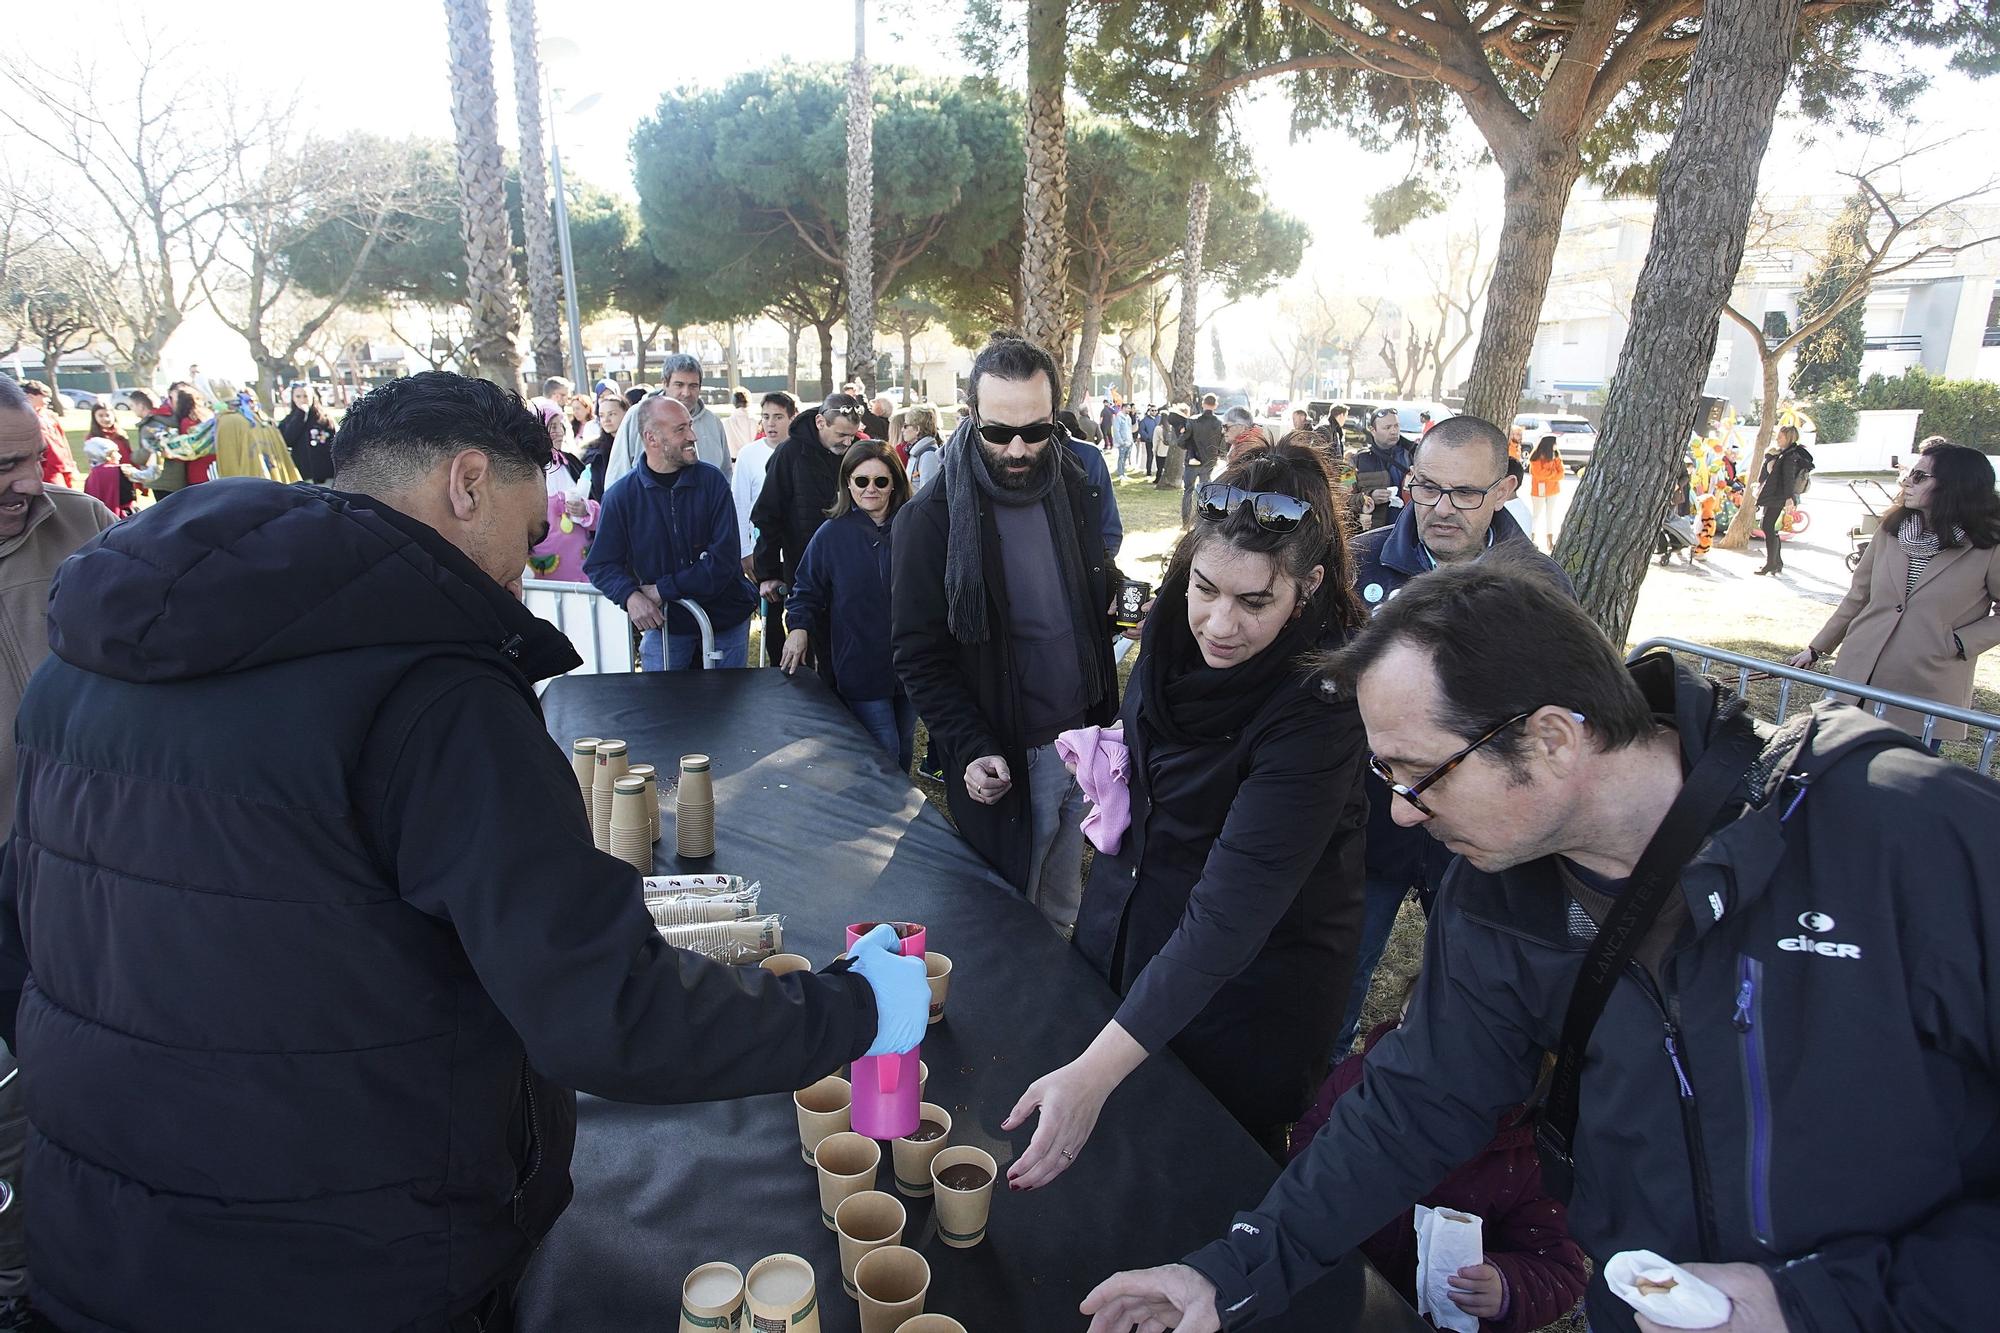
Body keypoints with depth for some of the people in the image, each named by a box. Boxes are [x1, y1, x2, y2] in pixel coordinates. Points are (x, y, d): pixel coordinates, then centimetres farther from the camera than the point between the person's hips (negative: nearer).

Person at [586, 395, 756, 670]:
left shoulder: (712, 480, -9)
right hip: (664, 623, 0)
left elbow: (725, 557, -15)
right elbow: (601, 564, -2)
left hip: (725, 620, 0)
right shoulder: (621, 494, -7)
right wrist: (630, 596, -23)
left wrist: (663, 589, -18)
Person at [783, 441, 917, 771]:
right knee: (883, 753, -4)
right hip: (860, 666, -3)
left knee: (904, 749, 17)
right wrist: (799, 626, -14)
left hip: (909, 663, 3)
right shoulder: (832, 534, -4)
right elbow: (807, 589, 3)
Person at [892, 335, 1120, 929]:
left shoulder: (1073, 488, 1)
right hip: (1002, 759, -5)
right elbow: (919, 656, -13)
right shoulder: (932, 517, -15)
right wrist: (971, 749, -21)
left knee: (1062, 912, 20)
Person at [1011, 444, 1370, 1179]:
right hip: (1119, 936, 6)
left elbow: (1232, 909, -36)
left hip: (1247, 983, -6)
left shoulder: (1318, 704, -32)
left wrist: (1096, 1072, -41)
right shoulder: (1173, 624, -12)